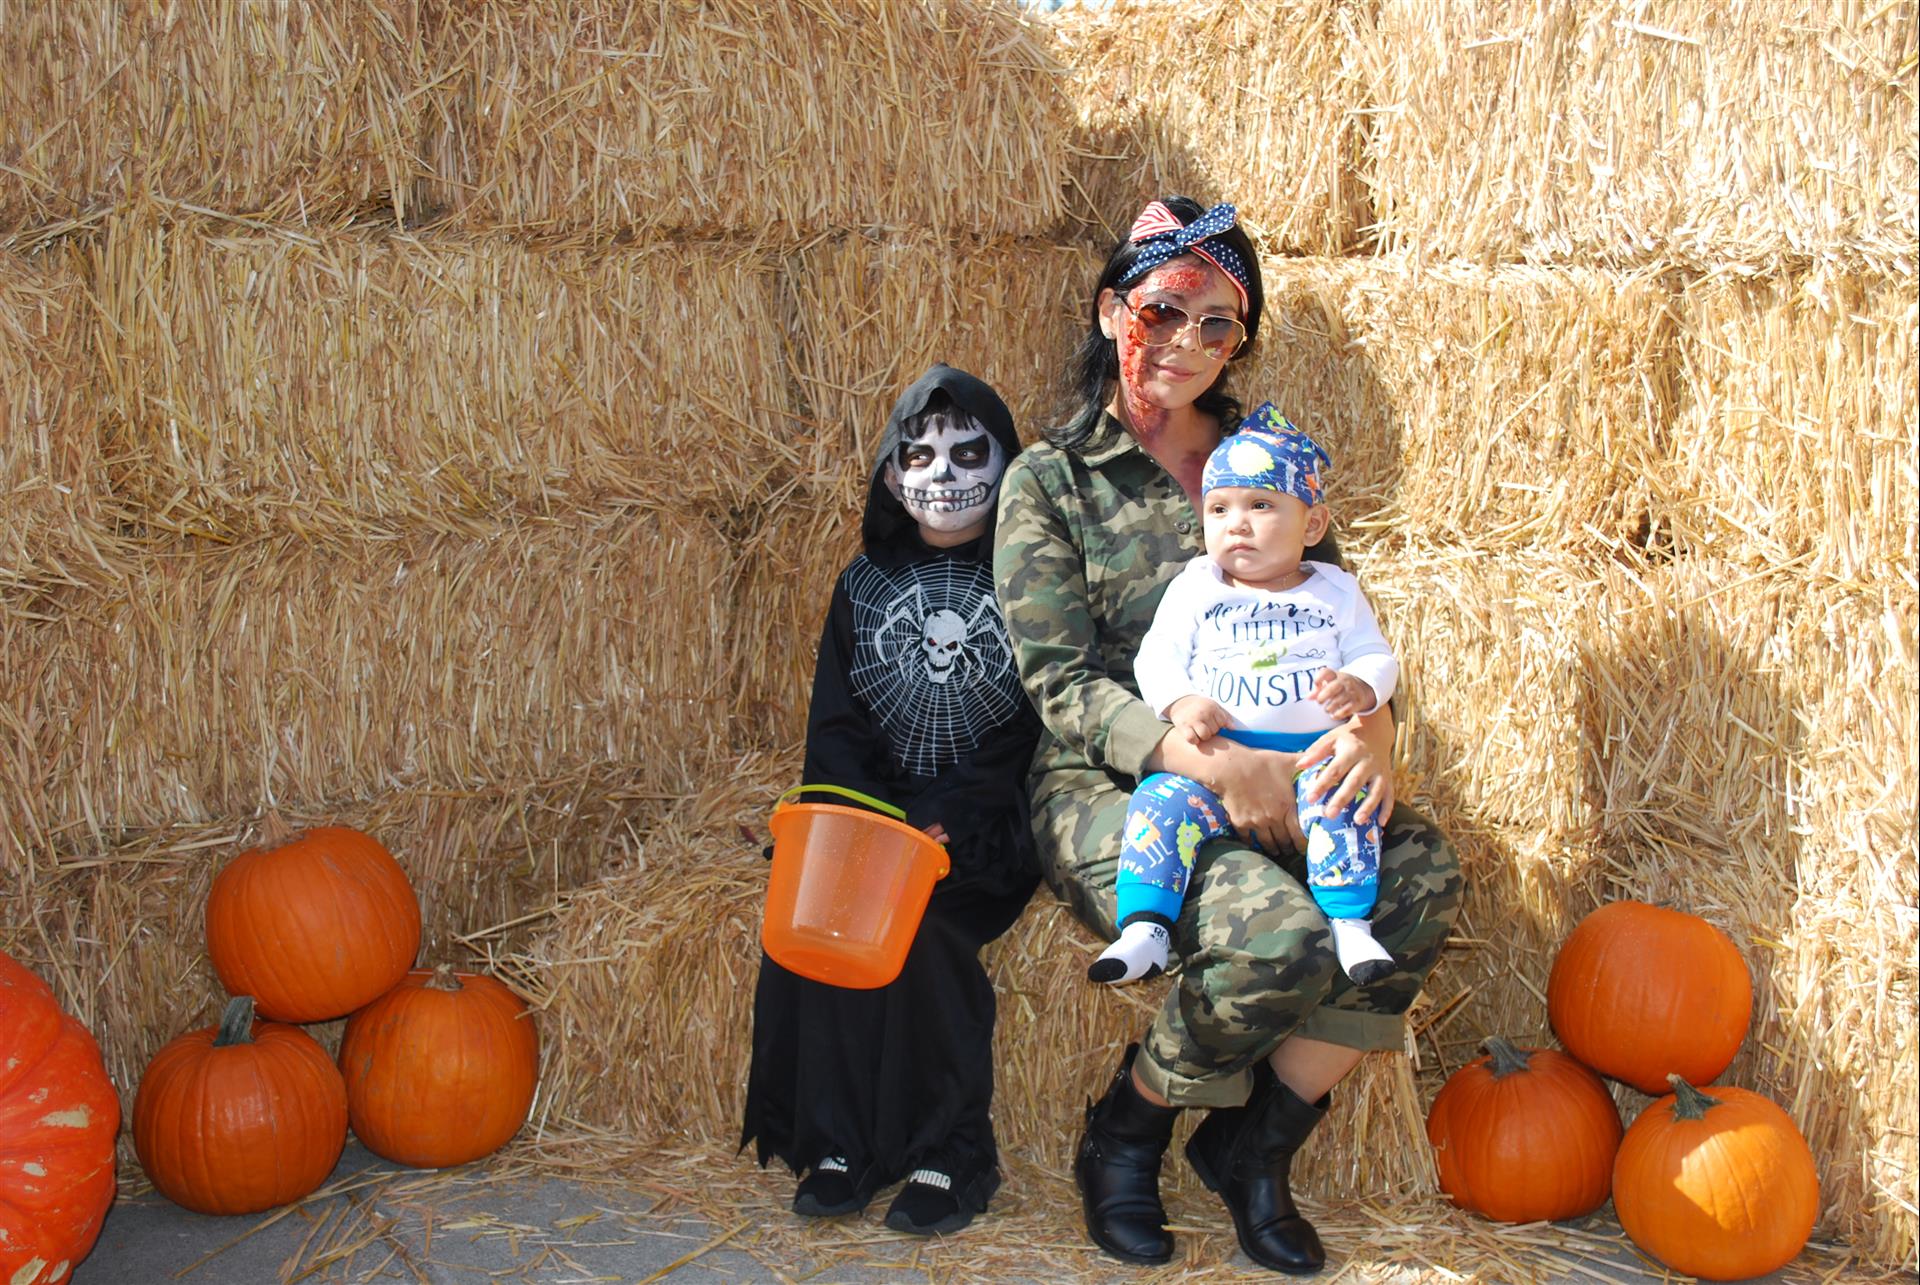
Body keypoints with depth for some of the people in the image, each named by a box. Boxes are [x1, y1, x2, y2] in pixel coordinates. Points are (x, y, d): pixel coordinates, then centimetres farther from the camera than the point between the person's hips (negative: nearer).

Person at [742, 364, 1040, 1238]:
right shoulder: (864, 584, 12)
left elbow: (1049, 729, -6)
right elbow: (835, 726, 7)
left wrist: (943, 826, -17)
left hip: (988, 823, -3)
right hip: (872, 808, 4)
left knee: (921, 920, -29)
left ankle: (951, 1157, -15)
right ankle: (842, 1146, -14)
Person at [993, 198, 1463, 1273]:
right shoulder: (1050, 481, 1)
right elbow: (1064, 682, -8)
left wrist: (1371, 723, -15)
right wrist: (1204, 761, -25)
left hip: (1280, 771, 5)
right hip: (1111, 785, -5)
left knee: (1425, 874, -25)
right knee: (1282, 938, -32)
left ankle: (1257, 1145, -5)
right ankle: (1126, 1132, 0)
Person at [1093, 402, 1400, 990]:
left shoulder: (1337, 593, 14)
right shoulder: (1194, 590, 12)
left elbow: (1376, 657, 10)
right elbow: (1157, 656, 6)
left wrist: (1357, 688, -15)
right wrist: (1180, 702, -15)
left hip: (1313, 758, 0)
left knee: (1344, 801, -29)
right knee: (1162, 800, -24)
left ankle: (1349, 924, -20)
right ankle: (1144, 930, -24)